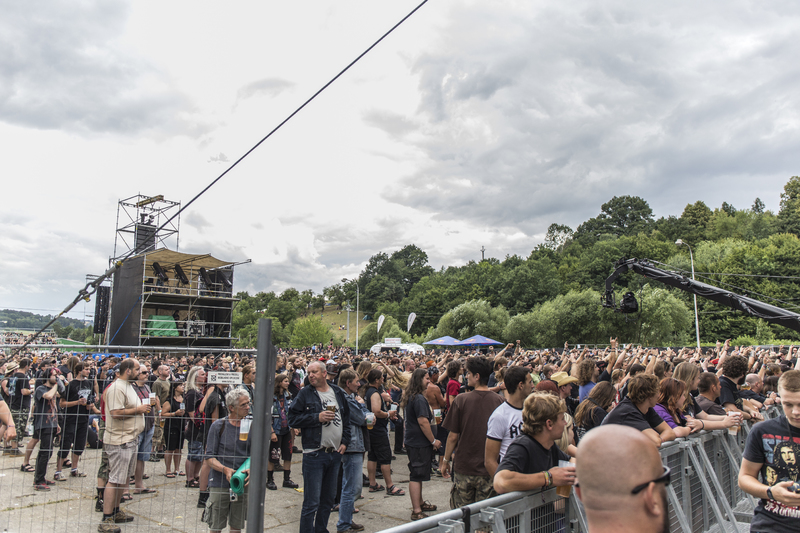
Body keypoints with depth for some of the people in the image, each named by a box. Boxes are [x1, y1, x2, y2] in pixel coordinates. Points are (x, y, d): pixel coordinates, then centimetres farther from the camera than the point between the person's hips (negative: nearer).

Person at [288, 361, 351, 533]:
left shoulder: (338, 393, 9)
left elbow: (347, 418, 16)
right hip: (314, 454, -5)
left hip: (335, 453, 5)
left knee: (328, 499, 16)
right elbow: (293, 419, -8)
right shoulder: (305, 393, -3)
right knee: (312, 502, -3)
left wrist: (344, 442, 6)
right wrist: (317, 417, -16)